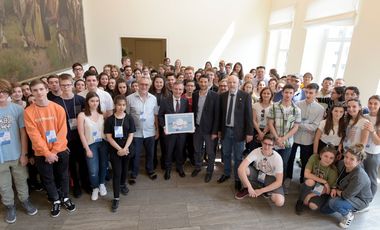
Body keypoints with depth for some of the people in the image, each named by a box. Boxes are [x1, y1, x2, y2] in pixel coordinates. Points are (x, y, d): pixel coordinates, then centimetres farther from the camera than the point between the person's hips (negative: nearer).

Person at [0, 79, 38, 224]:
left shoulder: (17, 109, -8)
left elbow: (23, 132, -3)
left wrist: (24, 154, -3)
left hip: (17, 155, 0)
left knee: (21, 182, 17)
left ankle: (25, 201, 38)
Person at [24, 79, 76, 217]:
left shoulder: (58, 108, -6)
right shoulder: (28, 112, -8)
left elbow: (62, 132, -8)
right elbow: (34, 135, -11)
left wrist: (54, 151, -13)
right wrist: (47, 153, -15)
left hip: (60, 150, 0)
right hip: (42, 153, 0)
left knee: (63, 176, 15)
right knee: (48, 178, 14)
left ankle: (65, 198, 35)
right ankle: (55, 201, 34)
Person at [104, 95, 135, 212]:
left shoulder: (129, 118, -3)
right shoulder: (109, 119, -7)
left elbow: (130, 135, -5)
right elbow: (108, 137, -9)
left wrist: (125, 148, -15)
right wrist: (119, 149, -16)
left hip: (127, 148, 2)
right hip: (114, 149, -2)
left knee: (125, 168, 19)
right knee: (116, 172, -2)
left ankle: (123, 184, 46)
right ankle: (116, 198, 6)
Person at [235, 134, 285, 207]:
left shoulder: (277, 158, -24)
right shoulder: (256, 152, -24)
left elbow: (279, 181, -21)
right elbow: (241, 168, -35)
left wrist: (261, 191, -24)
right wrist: (250, 187, -38)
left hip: (270, 179, -1)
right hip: (257, 174, 1)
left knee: (279, 202, -27)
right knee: (243, 170, -31)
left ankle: (265, 192, 6)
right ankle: (246, 189, -1)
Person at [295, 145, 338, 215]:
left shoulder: (333, 171, -20)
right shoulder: (314, 158, -19)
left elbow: (328, 190, -14)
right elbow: (306, 174, -23)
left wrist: (312, 195, -24)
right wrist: (324, 181, -27)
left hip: (321, 191, -1)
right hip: (310, 187, 1)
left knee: (313, 206, -30)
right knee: (310, 181, -35)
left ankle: (306, 200, 7)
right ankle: (300, 201, -11)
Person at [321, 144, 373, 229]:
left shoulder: (359, 177, -37)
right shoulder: (342, 163, -16)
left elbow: (346, 195, -30)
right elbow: (337, 178, 5)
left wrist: (337, 191, -12)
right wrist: (334, 188, -10)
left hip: (360, 200, -7)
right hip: (344, 194, 7)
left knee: (333, 203, -33)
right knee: (324, 209, 8)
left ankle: (348, 215, -2)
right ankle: (350, 208, 23)